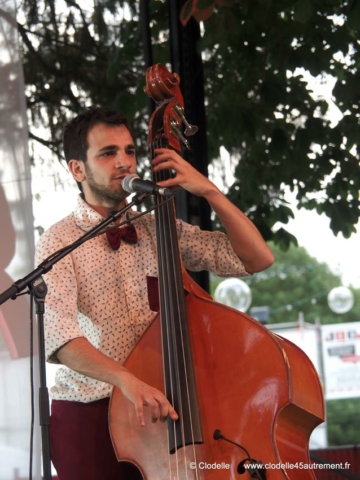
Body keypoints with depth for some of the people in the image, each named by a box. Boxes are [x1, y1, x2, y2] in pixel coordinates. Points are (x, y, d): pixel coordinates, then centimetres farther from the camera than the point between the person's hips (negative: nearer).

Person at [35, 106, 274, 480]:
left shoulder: (159, 231, 11)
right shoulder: (59, 242, -4)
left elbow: (257, 258, 7)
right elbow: (55, 333, -21)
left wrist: (209, 191, -4)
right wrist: (125, 378, -36)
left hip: (163, 410, 4)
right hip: (90, 418, -4)